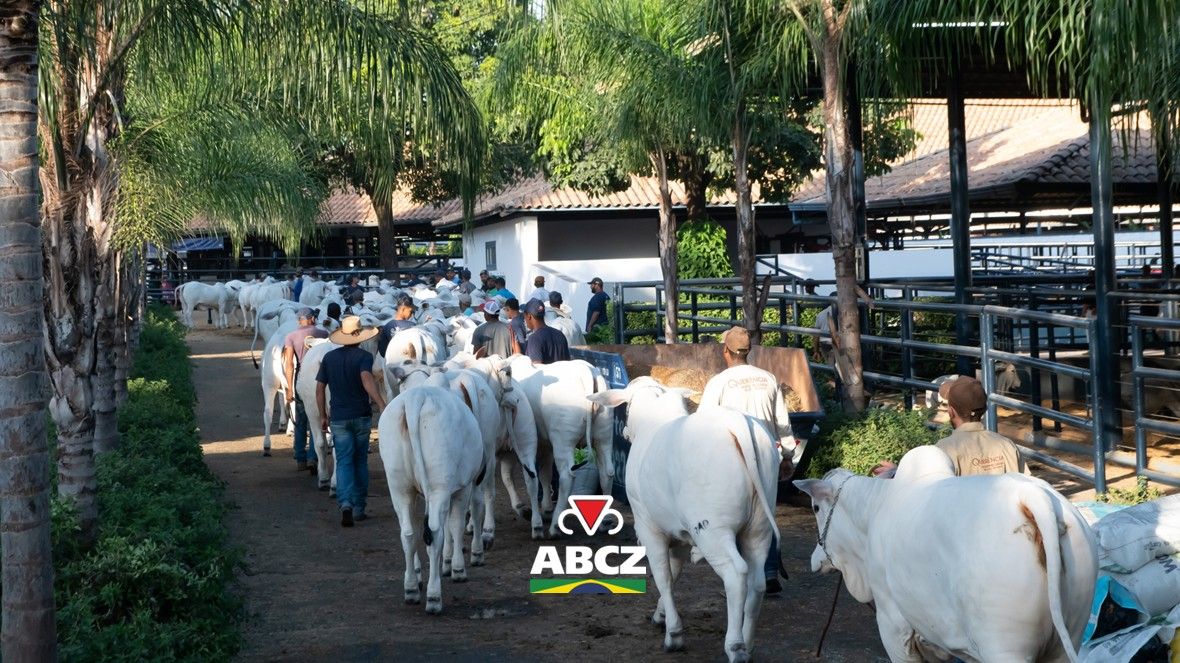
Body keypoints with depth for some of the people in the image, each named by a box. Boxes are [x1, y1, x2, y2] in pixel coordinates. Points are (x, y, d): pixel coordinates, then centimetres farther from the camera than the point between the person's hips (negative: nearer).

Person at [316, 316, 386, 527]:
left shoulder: (329, 357, 4)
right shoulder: (364, 356, -7)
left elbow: (320, 388, 4)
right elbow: (366, 379, -26)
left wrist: (323, 416, 14)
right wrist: (381, 405, -36)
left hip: (339, 418, 1)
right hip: (362, 416, -1)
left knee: (344, 462, 2)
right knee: (360, 461, 13)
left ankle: (346, 503, -20)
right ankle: (359, 508, 17)